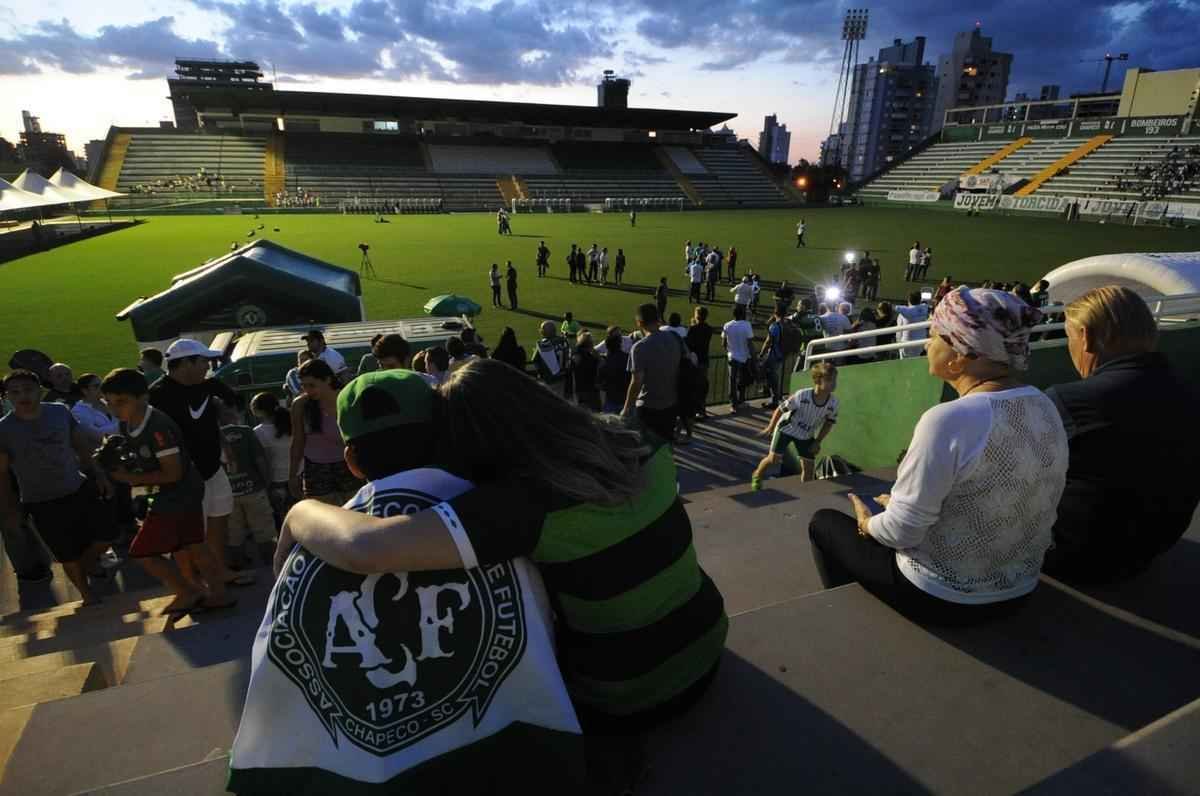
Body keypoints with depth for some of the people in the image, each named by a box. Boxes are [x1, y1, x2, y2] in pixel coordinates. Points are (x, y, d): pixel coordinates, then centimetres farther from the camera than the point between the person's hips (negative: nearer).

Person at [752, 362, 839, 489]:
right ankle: (757, 476, 23)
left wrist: (818, 441, -6)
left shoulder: (833, 403, -22)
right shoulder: (802, 396, -33)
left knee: (808, 466, 0)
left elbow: (829, 423, -2)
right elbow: (780, 409, -19)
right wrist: (770, 428, -9)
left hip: (806, 435, 4)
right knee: (774, 458, -6)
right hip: (786, 429, -3)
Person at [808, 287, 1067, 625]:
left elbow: (901, 531, -24)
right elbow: (990, 503, 5)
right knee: (886, 510, 29)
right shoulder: (1045, 407, -4)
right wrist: (900, 505, 12)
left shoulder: (949, 420, -29)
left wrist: (868, 524, -2)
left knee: (824, 521, 14)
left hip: (942, 598, -7)